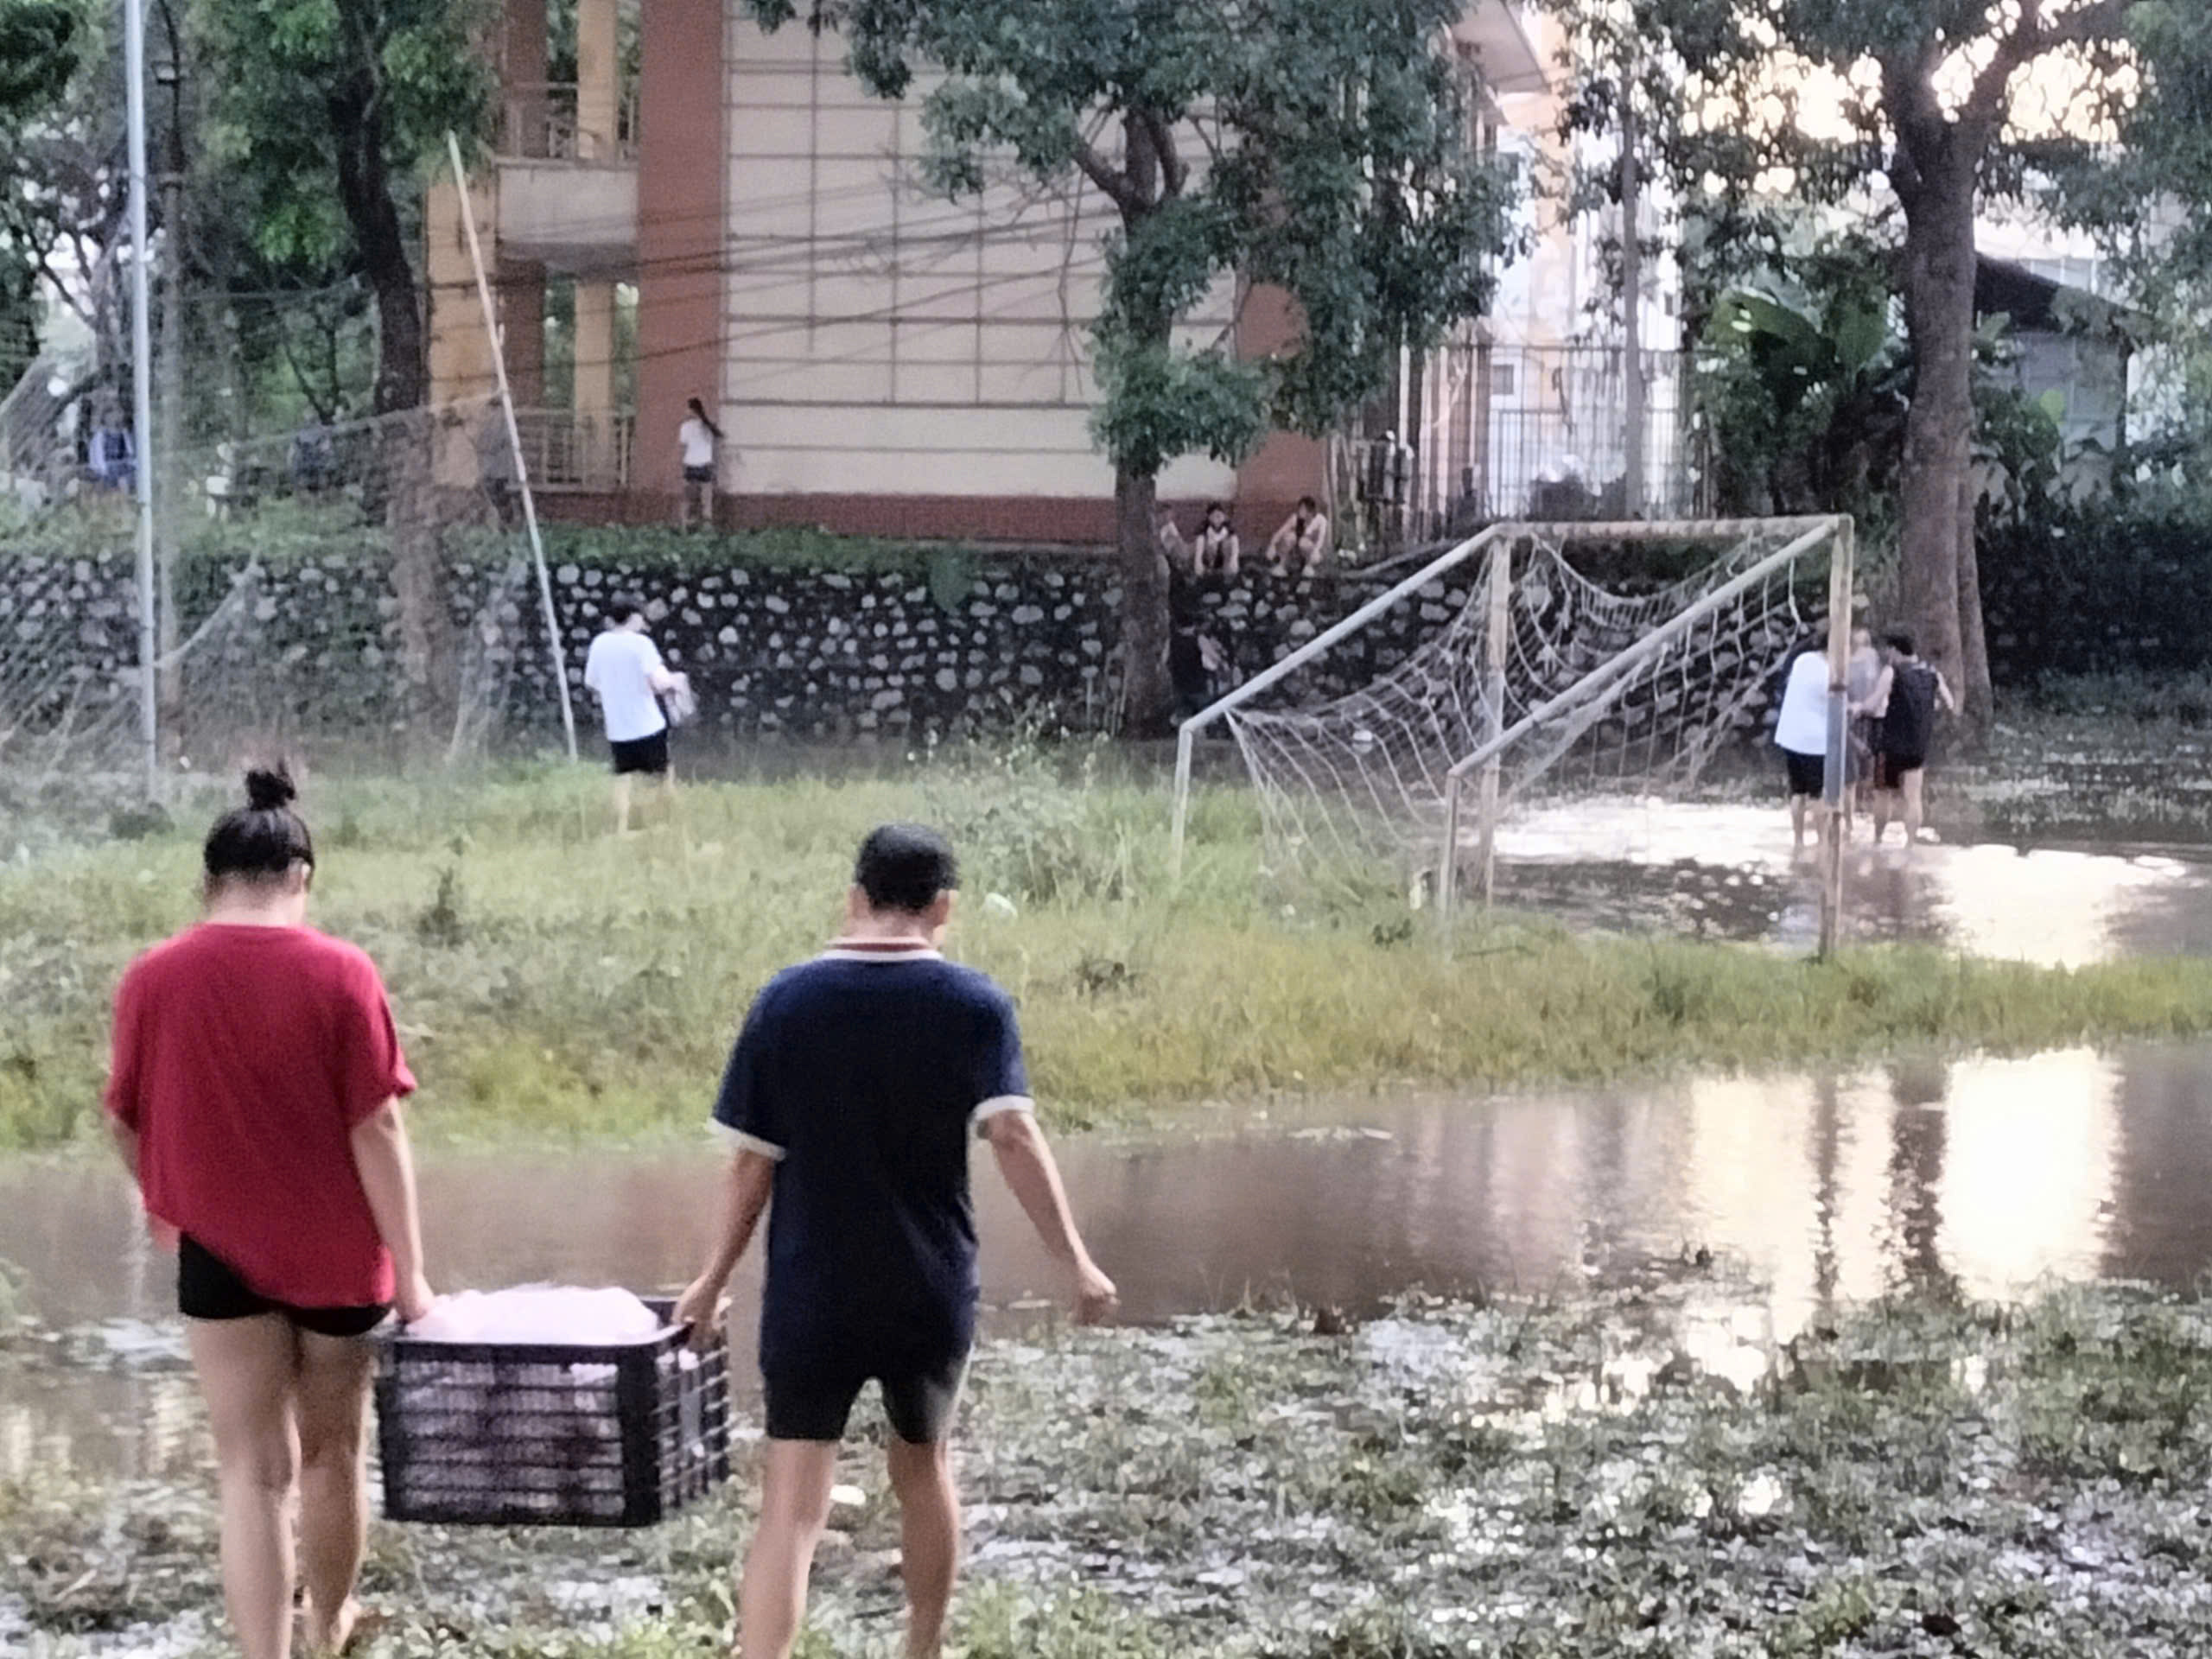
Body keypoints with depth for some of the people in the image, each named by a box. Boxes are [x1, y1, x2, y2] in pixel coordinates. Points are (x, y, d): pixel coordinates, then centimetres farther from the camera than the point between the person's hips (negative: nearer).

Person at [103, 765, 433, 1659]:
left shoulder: (152, 978, -6)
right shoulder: (340, 972, -13)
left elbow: (124, 1120, 4)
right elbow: (376, 1129, -14)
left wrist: (163, 1201, 24)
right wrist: (409, 1270, -9)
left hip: (220, 1254, 0)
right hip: (337, 1253, 0)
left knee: (254, 1472, 3)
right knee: (330, 1453, 19)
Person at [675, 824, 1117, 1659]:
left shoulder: (786, 1002, -1)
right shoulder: (975, 1006, -4)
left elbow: (753, 1159, 0)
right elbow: (1014, 1135, -16)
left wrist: (715, 1277, 10)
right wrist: (1074, 1260, -16)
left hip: (811, 1299, -1)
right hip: (931, 1293, 1)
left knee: (791, 1507, -4)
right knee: (923, 1467, 23)